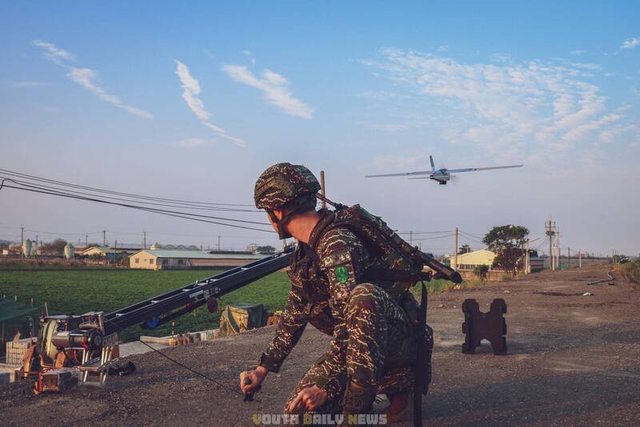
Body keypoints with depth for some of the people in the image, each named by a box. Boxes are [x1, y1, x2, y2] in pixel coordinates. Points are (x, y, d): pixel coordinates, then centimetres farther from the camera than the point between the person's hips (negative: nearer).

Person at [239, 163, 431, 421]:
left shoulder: (337, 245, -23)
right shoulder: (304, 253, 8)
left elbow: (348, 322, -29)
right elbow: (294, 317, 15)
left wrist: (326, 388, -28)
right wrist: (262, 370, 12)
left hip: (399, 339, -9)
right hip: (358, 345, 9)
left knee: (363, 295, -38)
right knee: (299, 410, 0)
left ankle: (356, 411, -28)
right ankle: (393, 380, 15)